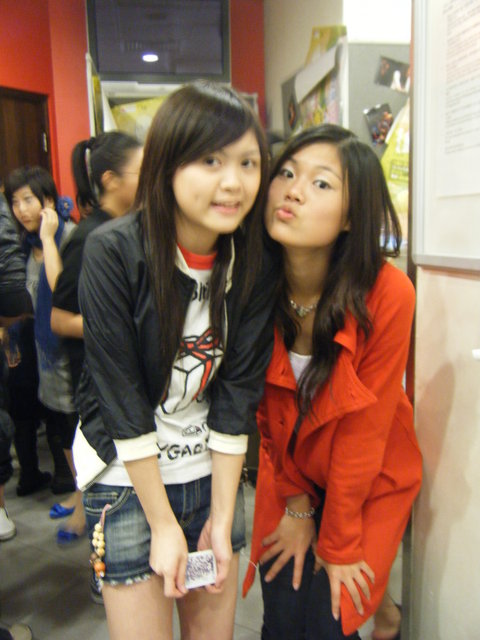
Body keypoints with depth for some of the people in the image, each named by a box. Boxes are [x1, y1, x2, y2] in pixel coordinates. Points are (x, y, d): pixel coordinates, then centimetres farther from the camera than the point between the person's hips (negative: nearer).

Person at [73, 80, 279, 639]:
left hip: (213, 470, 4)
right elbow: (121, 395, -17)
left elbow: (238, 393, -7)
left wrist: (222, 519, -6)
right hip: (126, 475, -3)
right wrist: (163, 524, -12)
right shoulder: (113, 251, -19)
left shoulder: (258, 262, -8)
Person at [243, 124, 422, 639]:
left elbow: (364, 427, -18)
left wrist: (338, 544, -8)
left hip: (370, 481, -2)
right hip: (287, 474, 3)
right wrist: (296, 504, -1)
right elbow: (266, 409, -5)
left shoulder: (387, 294, -26)